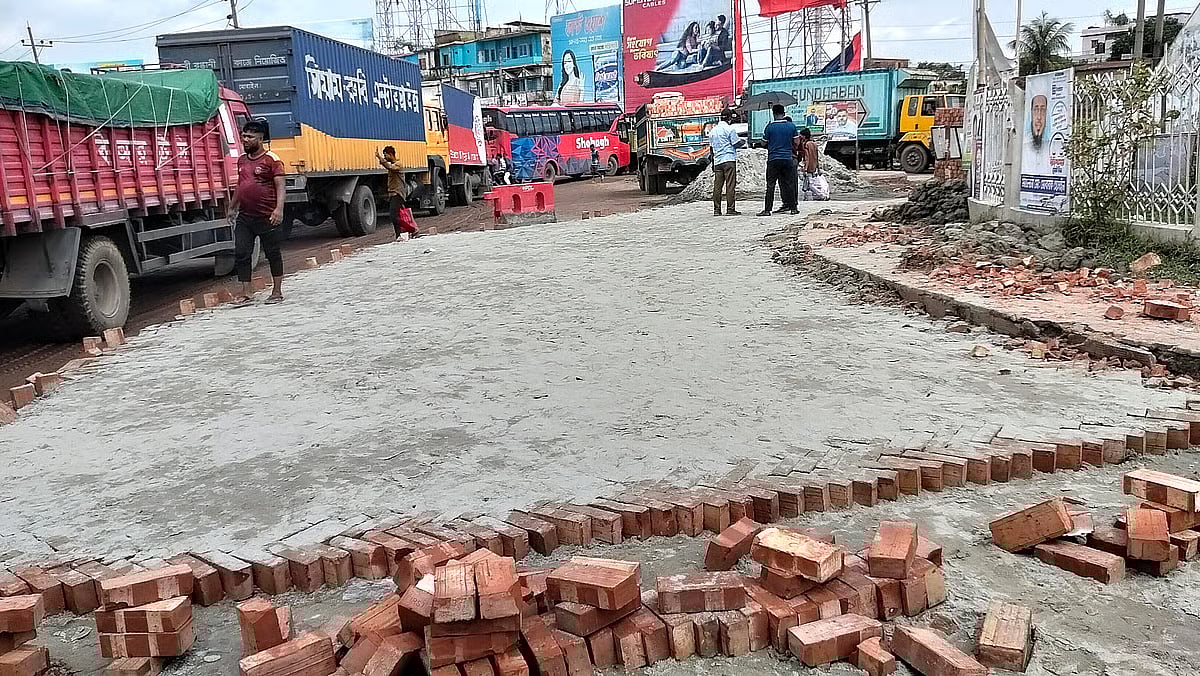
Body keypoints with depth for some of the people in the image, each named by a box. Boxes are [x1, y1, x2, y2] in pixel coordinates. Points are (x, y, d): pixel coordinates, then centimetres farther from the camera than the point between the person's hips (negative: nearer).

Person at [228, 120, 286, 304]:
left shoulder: (271, 159, -7)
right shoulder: (242, 159, 14)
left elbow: (280, 186, -13)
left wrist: (279, 209, -25)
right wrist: (232, 207, 27)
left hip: (266, 217, -7)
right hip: (244, 216, 7)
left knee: (273, 254, 5)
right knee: (241, 253, 1)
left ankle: (277, 292, 15)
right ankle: (246, 292, 7)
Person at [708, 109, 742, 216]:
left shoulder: (713, 131, 15)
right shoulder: (730, 129, -5)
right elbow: (736, 144, -5)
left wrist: (713, 164, 22)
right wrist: (742, 141, 17)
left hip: (717, 161, 6)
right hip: (729, 160, -6)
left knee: (717, 186, 5)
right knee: (730, 185, -5)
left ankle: (716, 210, 5)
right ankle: (730, 209, -7)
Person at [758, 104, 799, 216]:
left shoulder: (770, 126, -5)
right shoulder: (792, 126, 3)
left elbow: (764, 142, 1)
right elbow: (796, 142, 8)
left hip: (773, 159, -2)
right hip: (788, 159, 3)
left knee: (770, 185, -1)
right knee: (789, 184, 9)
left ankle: (767, 209, -5)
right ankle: (793, 208, 12)